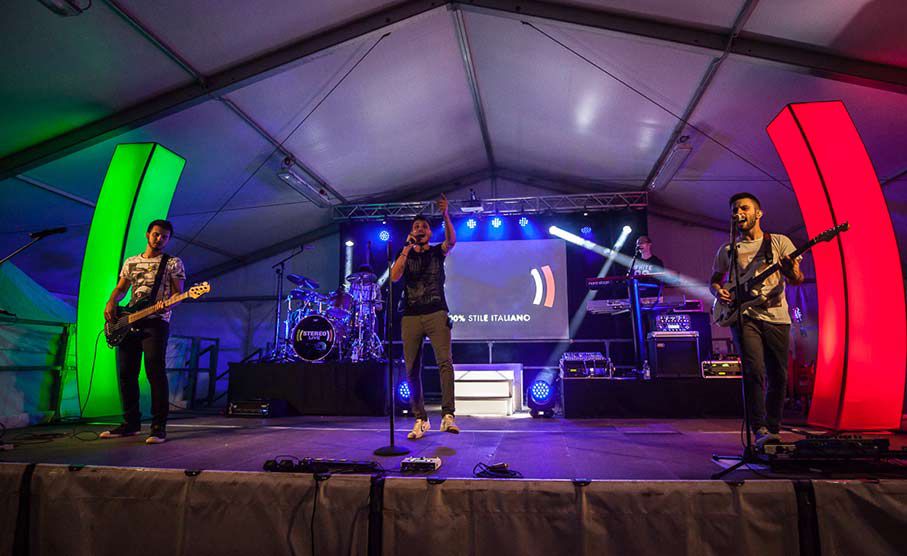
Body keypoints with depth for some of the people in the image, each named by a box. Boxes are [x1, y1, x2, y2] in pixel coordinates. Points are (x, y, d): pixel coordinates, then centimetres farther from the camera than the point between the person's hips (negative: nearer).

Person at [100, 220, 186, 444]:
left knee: (155, 372, -12)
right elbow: (120, 288, 20)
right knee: (126, 373, 7)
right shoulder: (131, 262, 20)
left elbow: (178, 292, 0)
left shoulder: (173, 263, 5)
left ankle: (159, 427, -8)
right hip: (128, 322, 6)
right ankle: (130, 423, 19)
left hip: (155, 322, -5)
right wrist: (111, 302, -1)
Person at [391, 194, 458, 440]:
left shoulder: (438, 252, 13)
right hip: (411, 317, 2)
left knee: (445, 361, -18)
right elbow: (394, 276, -3)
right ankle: (420, 420, 8)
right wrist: (407, 248, -7)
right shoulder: (405, 254, 15)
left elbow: (451, 240, -9)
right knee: (412, 370, 0)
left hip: (437, 314, -2)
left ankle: (448, 416, -18)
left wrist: (446, 215, -25)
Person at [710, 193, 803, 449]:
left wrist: (791, 272, -22)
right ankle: (760, 430, -15)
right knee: (754, 371, -16)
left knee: (778, 376, 5)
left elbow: (797, 279, 2)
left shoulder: (780, 242, 9)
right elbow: (714, 280, 20)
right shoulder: (727, 250, 13)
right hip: (744, 316, -1)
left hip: (777, 317, 1)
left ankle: (773, 429, 19)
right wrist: (718, 292, -3)